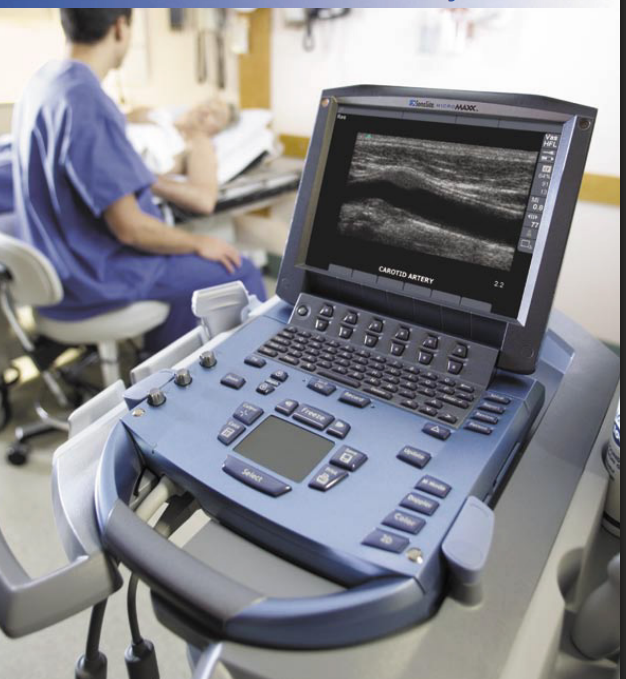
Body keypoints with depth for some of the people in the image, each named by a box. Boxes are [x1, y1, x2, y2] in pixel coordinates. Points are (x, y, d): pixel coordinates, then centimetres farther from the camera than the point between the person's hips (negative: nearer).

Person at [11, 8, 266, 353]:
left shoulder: (45, 81, 3)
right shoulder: (87, 103, -27)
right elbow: (129, 227, -26)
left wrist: (163, 186, 20)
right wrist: (199, 243, -10)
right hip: (93, 279, -9)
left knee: (184, 254, 29)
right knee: (241, 273, -2)